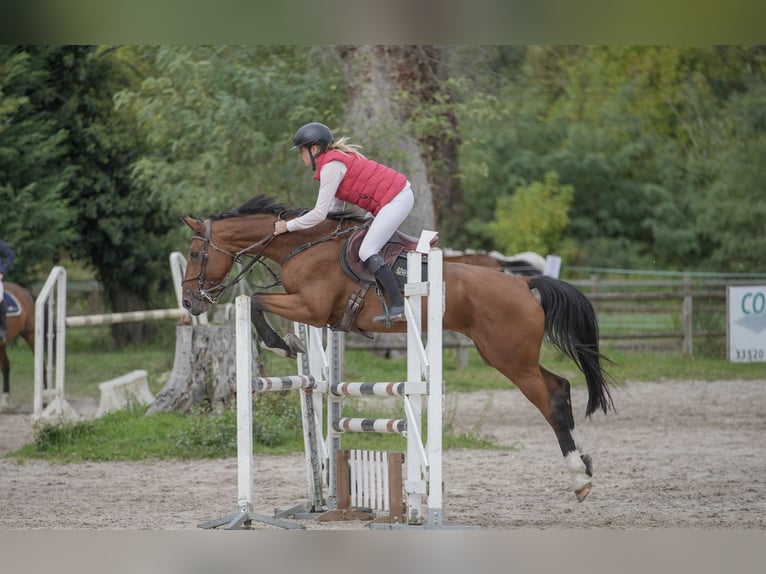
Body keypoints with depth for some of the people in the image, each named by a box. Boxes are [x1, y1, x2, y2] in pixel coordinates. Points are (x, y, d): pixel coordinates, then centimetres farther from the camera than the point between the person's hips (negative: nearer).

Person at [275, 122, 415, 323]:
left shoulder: (331, 167, -15)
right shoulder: (335, 159, 16)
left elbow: (319, 214, -17)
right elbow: (335, 209, 21)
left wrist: (288, 226, -6)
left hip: (395, 199, -11)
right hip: (396, 195, 11)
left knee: (367, 251, -15)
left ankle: (398, 306, -22)